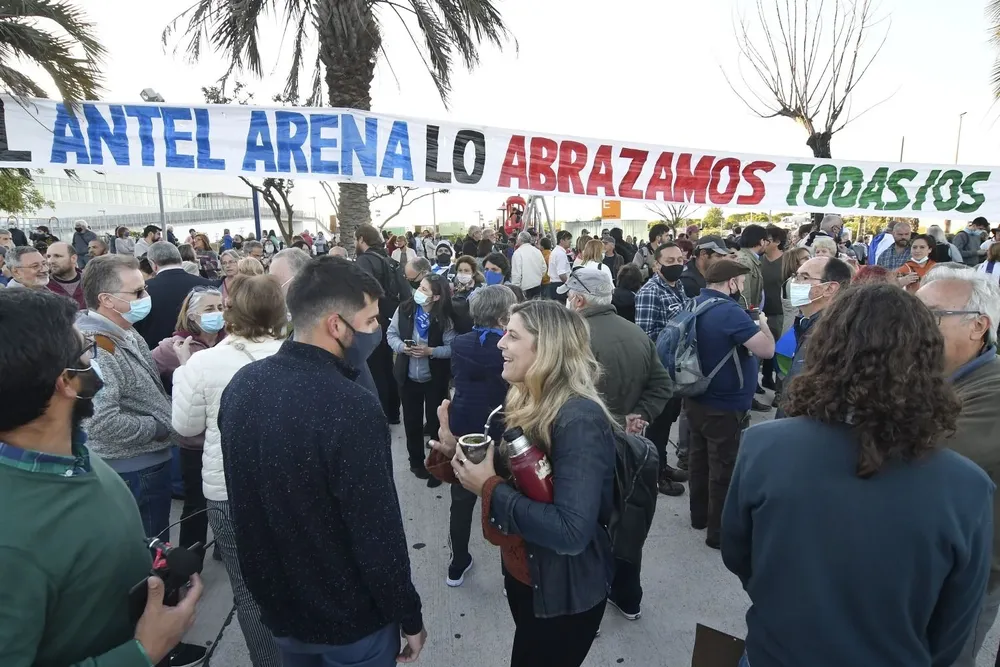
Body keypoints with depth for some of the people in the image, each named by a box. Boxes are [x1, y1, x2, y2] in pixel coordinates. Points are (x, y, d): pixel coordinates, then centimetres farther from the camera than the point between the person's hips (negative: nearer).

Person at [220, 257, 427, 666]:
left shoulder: (241, 386, -8)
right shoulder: (352, 408, -32)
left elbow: (242, 502, 4)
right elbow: (378, 533, -26)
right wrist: (410, 617, -9)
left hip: (276, 602, 6)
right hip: (350, 616, -6)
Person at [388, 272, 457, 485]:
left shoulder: (444, 318, -15)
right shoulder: (404, 309, -8)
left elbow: (452, 348, -14)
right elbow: (392, 334, 0)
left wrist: (430, 351, -27)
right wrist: (401, 346, -19)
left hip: (435, 379, -2)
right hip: (408, 377, 3)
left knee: (436, 421, 11)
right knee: (412, 421, 16)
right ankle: (416, 461, 37)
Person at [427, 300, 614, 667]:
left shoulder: (580, 420, -29)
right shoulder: (524, 402, -3)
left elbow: (572, 532, -35)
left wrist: (489, 487, -29)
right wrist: (454, 453, -10)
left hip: (566, 591, -7)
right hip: (520, 571, 8)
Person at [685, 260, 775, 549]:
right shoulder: (729, 311, -24)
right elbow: (767, 350, -25)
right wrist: (762, 324, -6)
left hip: (695, 399, 9)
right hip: (725, 406, -8)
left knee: (699, 459, 20)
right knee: (725, 469, 6)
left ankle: (699, 515, 36)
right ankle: (719, 531, 19)